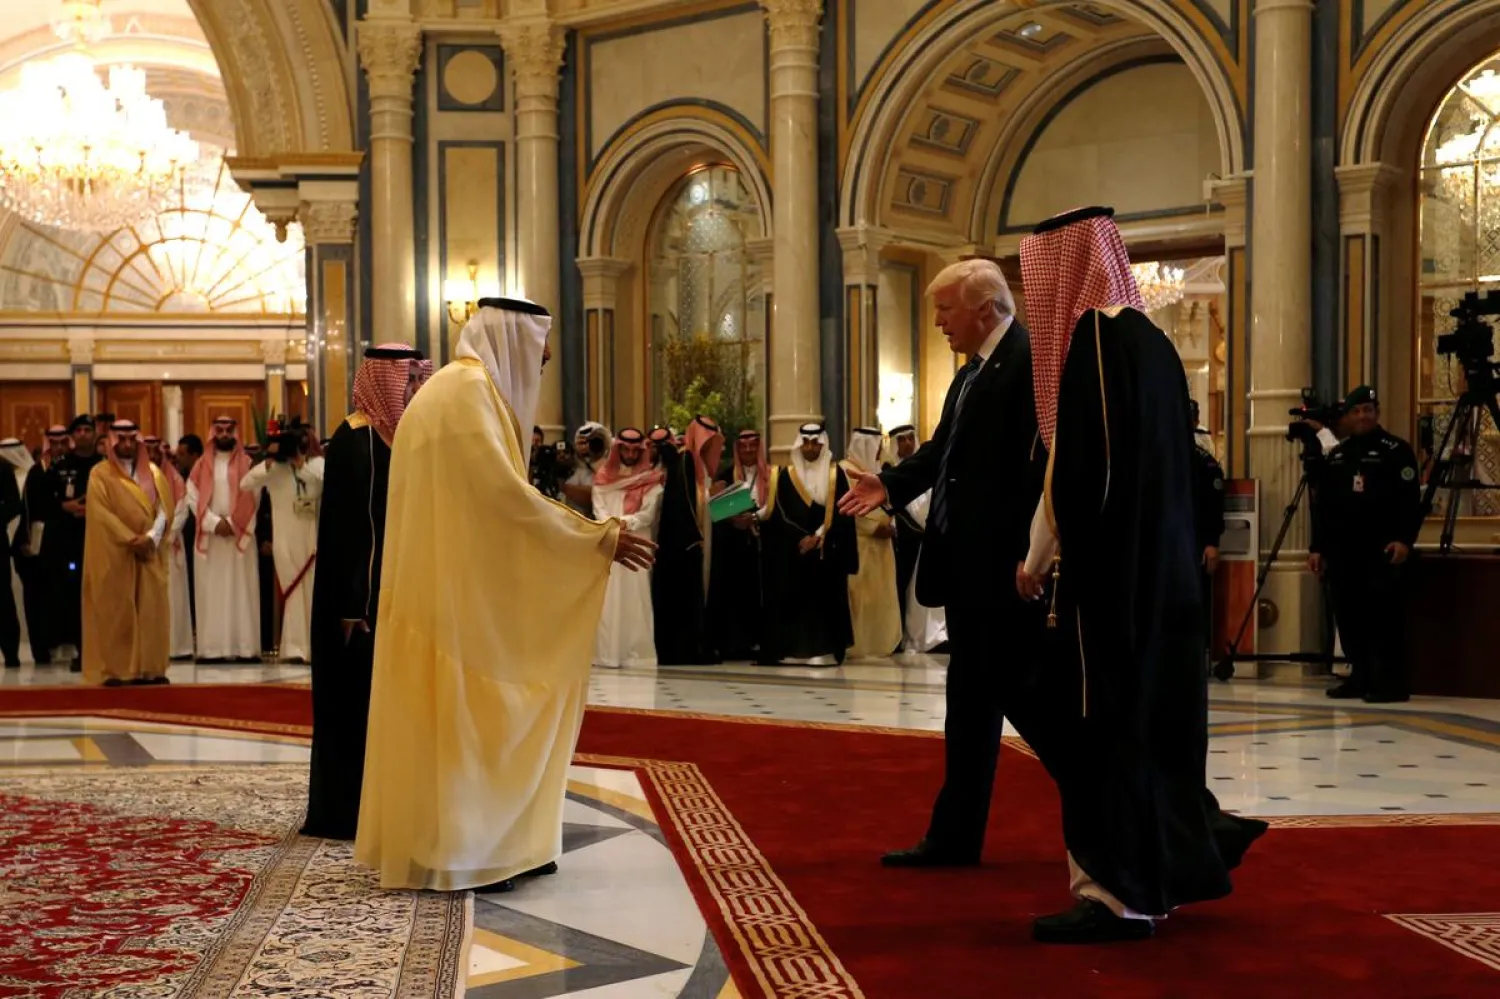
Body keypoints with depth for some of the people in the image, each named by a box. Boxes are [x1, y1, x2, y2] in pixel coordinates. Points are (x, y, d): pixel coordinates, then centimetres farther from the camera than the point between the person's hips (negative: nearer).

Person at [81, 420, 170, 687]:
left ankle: (150, 668, 3)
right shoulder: (100, 474, 0)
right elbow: (101, 512, -10)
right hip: (114, 554, -3)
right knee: (115, 612, -3)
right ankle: (114, 670, -2)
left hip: (149, 552, 4)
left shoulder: (153, 472, 12)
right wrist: (131, 540, -18)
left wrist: (151, 537, -13)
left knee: (151, 610, 0)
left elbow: (164, 507, 3)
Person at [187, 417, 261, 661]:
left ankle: (245, 647, -4)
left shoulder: (247, 464, 7)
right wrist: (214, 523, -11)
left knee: (241, 590, -3)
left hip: (240, 534, -1)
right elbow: (193, 497, 1)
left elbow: (253, 499, -1)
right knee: (212, 591, -1)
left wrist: (233, 523, -11)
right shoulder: (202, 466, 9)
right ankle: (213, 647, -2)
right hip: (209, 535, 1)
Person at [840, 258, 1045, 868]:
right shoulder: (973, 371, 17)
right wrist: (891, 484, -1)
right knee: (970, 698, 12)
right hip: (967, 564, 9)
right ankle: (954, 837, 19)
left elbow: (1039, 463, -20)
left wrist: (1028, 557, -23)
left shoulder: (1032, 360, -13)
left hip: (1003, 565, -9)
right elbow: (942, 449, 16)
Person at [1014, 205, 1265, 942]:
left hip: (1109, 568, -9)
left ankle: (1119, 894, 5)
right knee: (1141, 711, 18)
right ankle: (1189, 846, 24)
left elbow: (1078, 466, -19)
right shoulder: (1149, 338, 12)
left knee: (1098, 722, -1)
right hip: (1156, 567, 9)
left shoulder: (1092, 337, -15)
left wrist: (1039, 561, -9)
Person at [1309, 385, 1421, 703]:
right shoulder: (1335, 456, 19)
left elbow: (1410, 501, -8)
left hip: (1382, 551, -6)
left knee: (1384, 615, -10)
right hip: (1342, 551, 6)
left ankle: (1390, 681, -8)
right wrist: (1317, 547, 14)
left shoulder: (1396, 450, 0)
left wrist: (1404, 539, -19)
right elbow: (1322, 506, 20)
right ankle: (1360, 677, 14)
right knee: (1348, 615, 6)